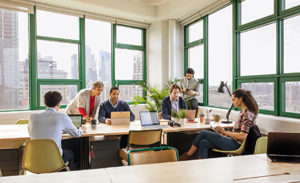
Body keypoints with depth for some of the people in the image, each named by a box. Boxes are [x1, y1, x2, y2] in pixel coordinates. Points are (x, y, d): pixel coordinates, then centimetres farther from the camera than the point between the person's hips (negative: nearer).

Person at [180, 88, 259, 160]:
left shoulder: (247, 113, -16)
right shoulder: (243, 111, 13)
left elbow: (243, 136, -23)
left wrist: (225, 132, -16)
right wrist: (226, 133, 5)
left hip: (235, 144, -9)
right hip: (233, 140, 9)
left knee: (203, 133, -8)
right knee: (204, 143, -8)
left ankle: (187, 156, 4)